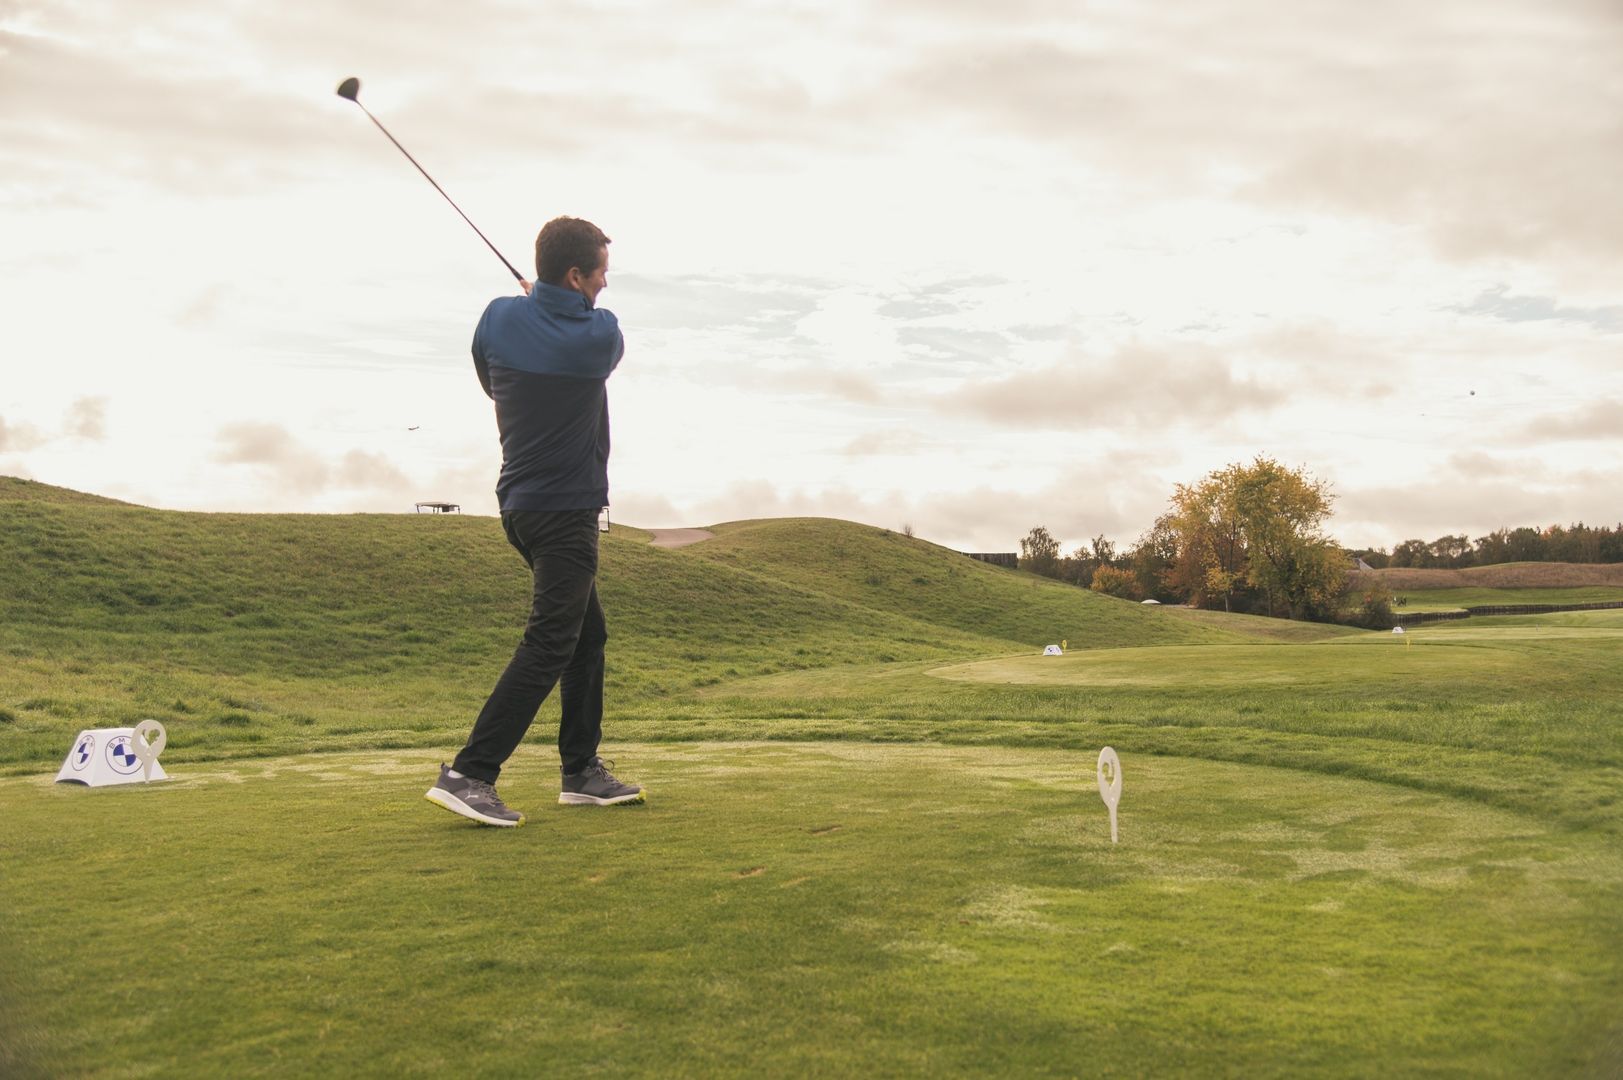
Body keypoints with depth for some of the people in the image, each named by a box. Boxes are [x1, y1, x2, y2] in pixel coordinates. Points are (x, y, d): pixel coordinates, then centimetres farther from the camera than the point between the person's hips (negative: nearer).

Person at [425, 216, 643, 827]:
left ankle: (582, 771, 20)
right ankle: (468, 775, -14)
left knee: (587, 634, 16)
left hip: (520, 502, 8)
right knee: (547, 647, -9)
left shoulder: (499, 318, 0)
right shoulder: (600, 335, -13)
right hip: (567, 509, -8)